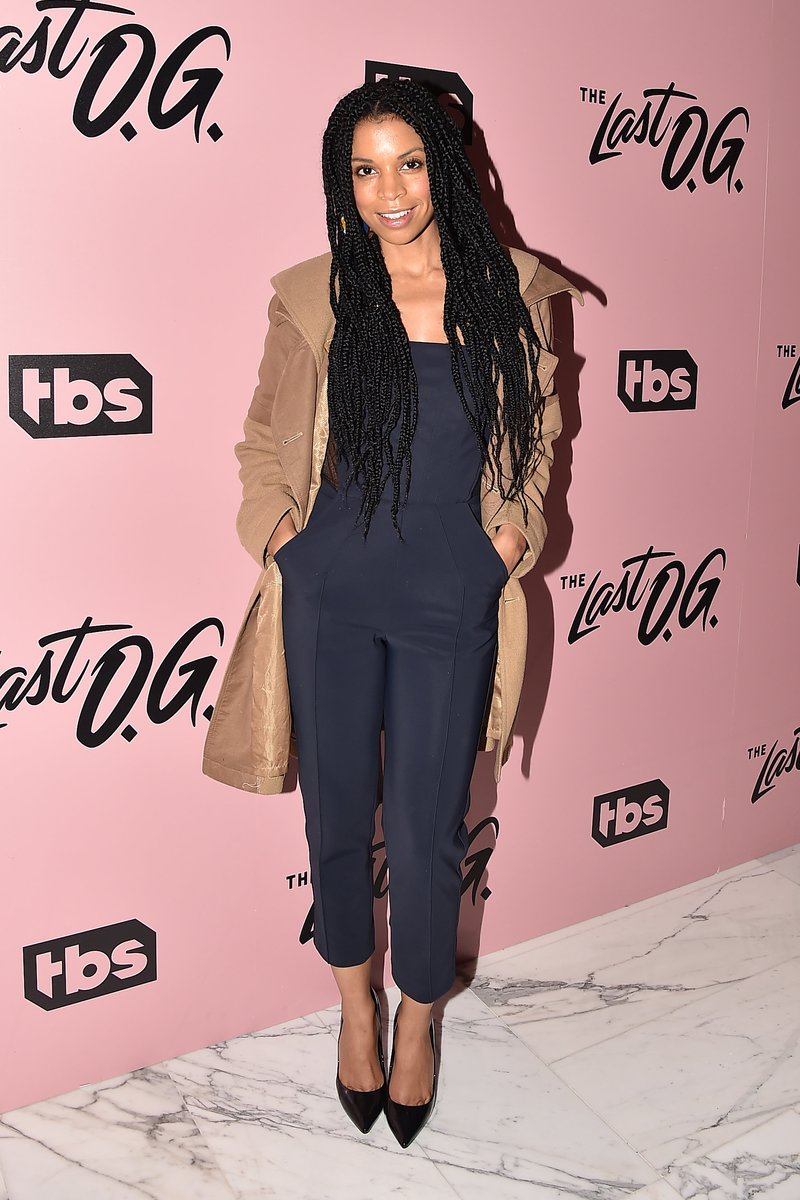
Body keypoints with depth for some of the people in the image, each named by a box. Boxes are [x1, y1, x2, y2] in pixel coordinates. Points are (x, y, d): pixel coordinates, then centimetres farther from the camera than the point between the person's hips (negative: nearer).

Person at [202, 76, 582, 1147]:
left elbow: (535, 433, 14)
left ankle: (418, 1019, 32)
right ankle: (355, 1004, 36)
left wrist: (516, 527, 2)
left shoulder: (510, 291, 4)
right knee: (339, 808, 11)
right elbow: (265, 439, 11)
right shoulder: (314, 296, 3)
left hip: (453, 588, 0)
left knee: (427, 825, 4)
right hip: (332, 584, 1)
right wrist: (275, 527, -3)